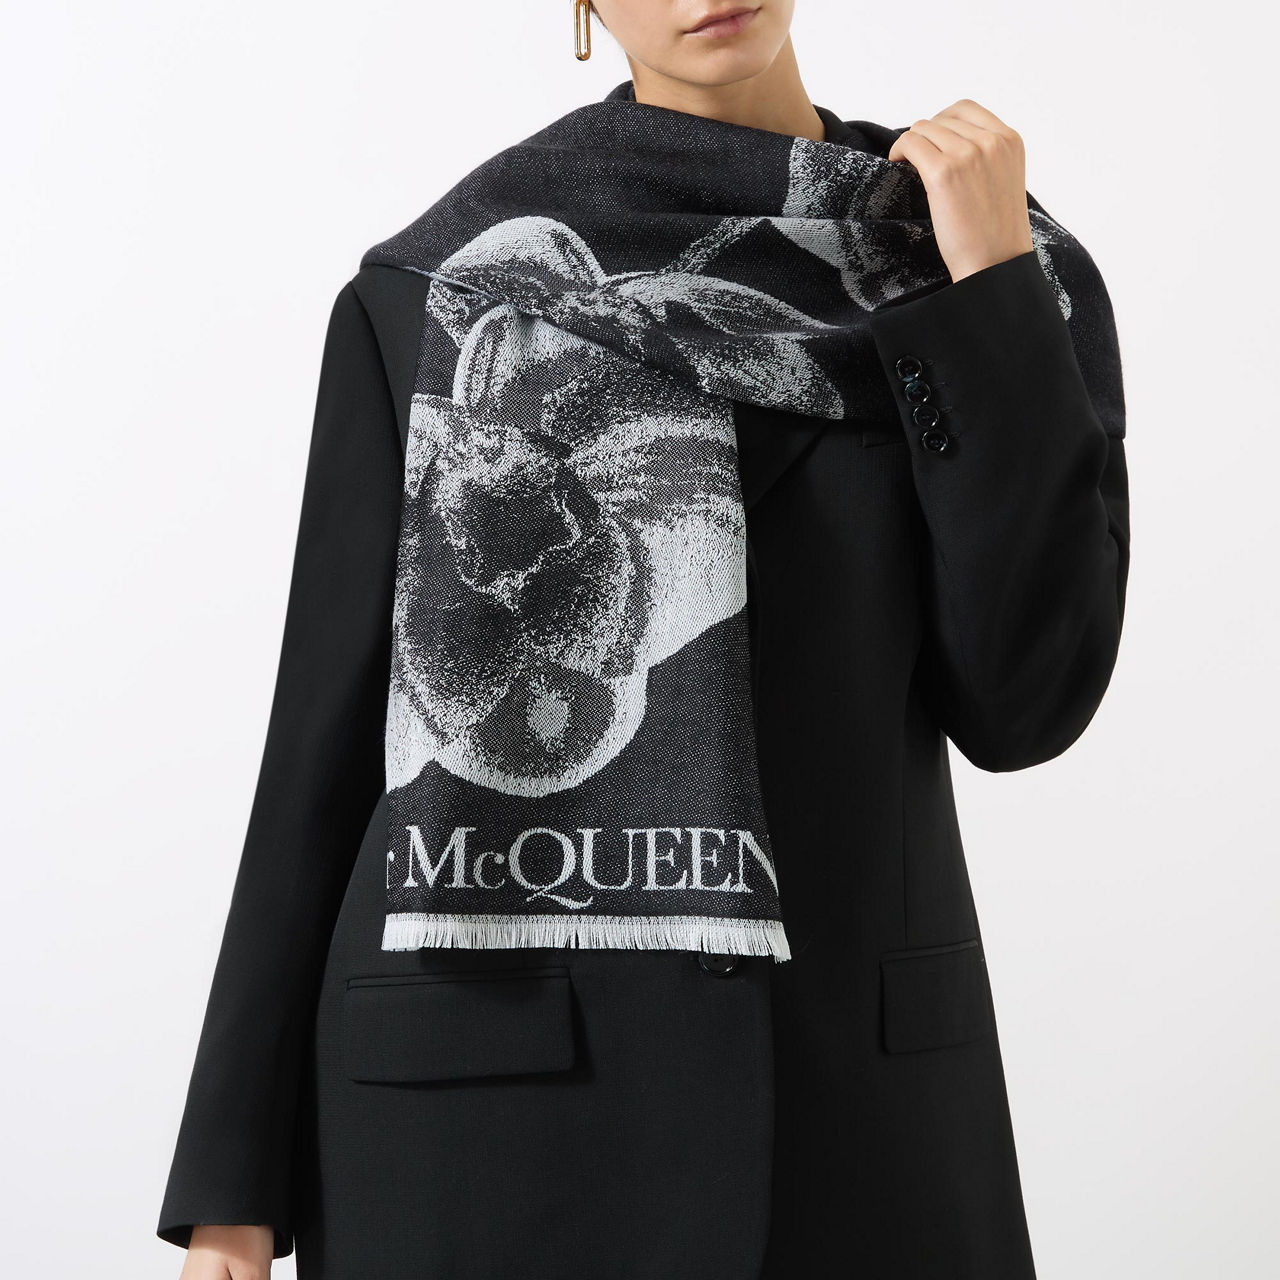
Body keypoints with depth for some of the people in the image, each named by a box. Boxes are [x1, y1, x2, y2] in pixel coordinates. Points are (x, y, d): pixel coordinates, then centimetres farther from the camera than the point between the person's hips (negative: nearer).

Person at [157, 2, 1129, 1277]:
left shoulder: (978, 240, 2)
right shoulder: (433, 295, -2)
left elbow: (1023, 702, -6)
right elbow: (329, 742, 1)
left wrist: (994, 289, -12)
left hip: (856, 1092, 2)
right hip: (490, 1085, -1)